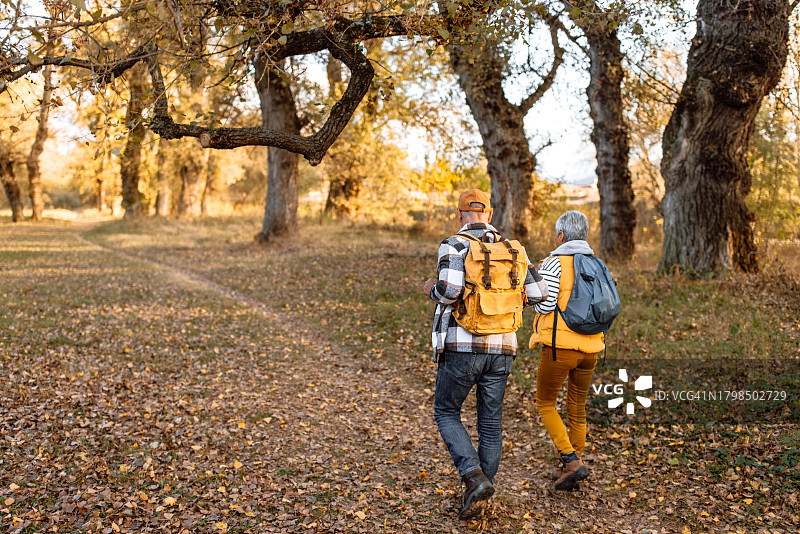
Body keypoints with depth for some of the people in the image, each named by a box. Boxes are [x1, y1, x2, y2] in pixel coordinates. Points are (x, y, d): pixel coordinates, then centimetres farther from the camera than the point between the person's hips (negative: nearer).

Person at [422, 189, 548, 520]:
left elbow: (450, 289, -23)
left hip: (462, 346, -4)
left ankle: (474, 477, -4)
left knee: (446, 412, 14)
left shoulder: (453, 245, -6)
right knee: (491, 423, 13)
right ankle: (475, 501, 20)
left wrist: (433, 290, -1)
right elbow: (538, 293, 4)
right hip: (500, 349, 4)